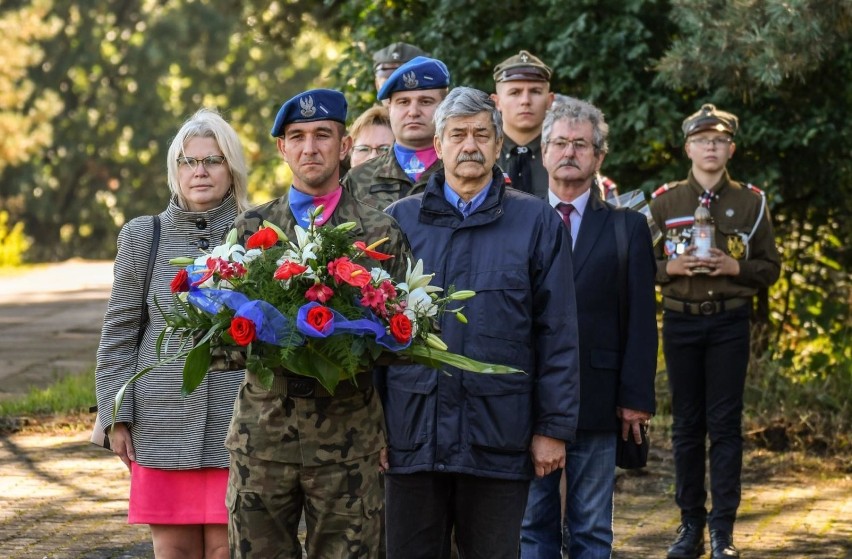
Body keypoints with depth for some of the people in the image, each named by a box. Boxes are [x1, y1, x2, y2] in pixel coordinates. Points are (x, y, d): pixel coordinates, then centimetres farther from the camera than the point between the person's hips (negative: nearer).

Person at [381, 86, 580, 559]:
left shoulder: (536, 222, 3)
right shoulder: (399, 220, 8)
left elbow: (557, 334, 2)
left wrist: (554, 427, -3)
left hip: (498, 436, -1)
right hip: (411, 433, 1)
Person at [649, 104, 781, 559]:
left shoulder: (751, 202, 4)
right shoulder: (665, 201, 4)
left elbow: (770, 268, 7)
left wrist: (734, 267, -12)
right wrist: (670, 267, -12)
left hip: (730, 322, -1)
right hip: (681, 321, 1)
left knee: (725, 424, -2)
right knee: (687, 424, 4)